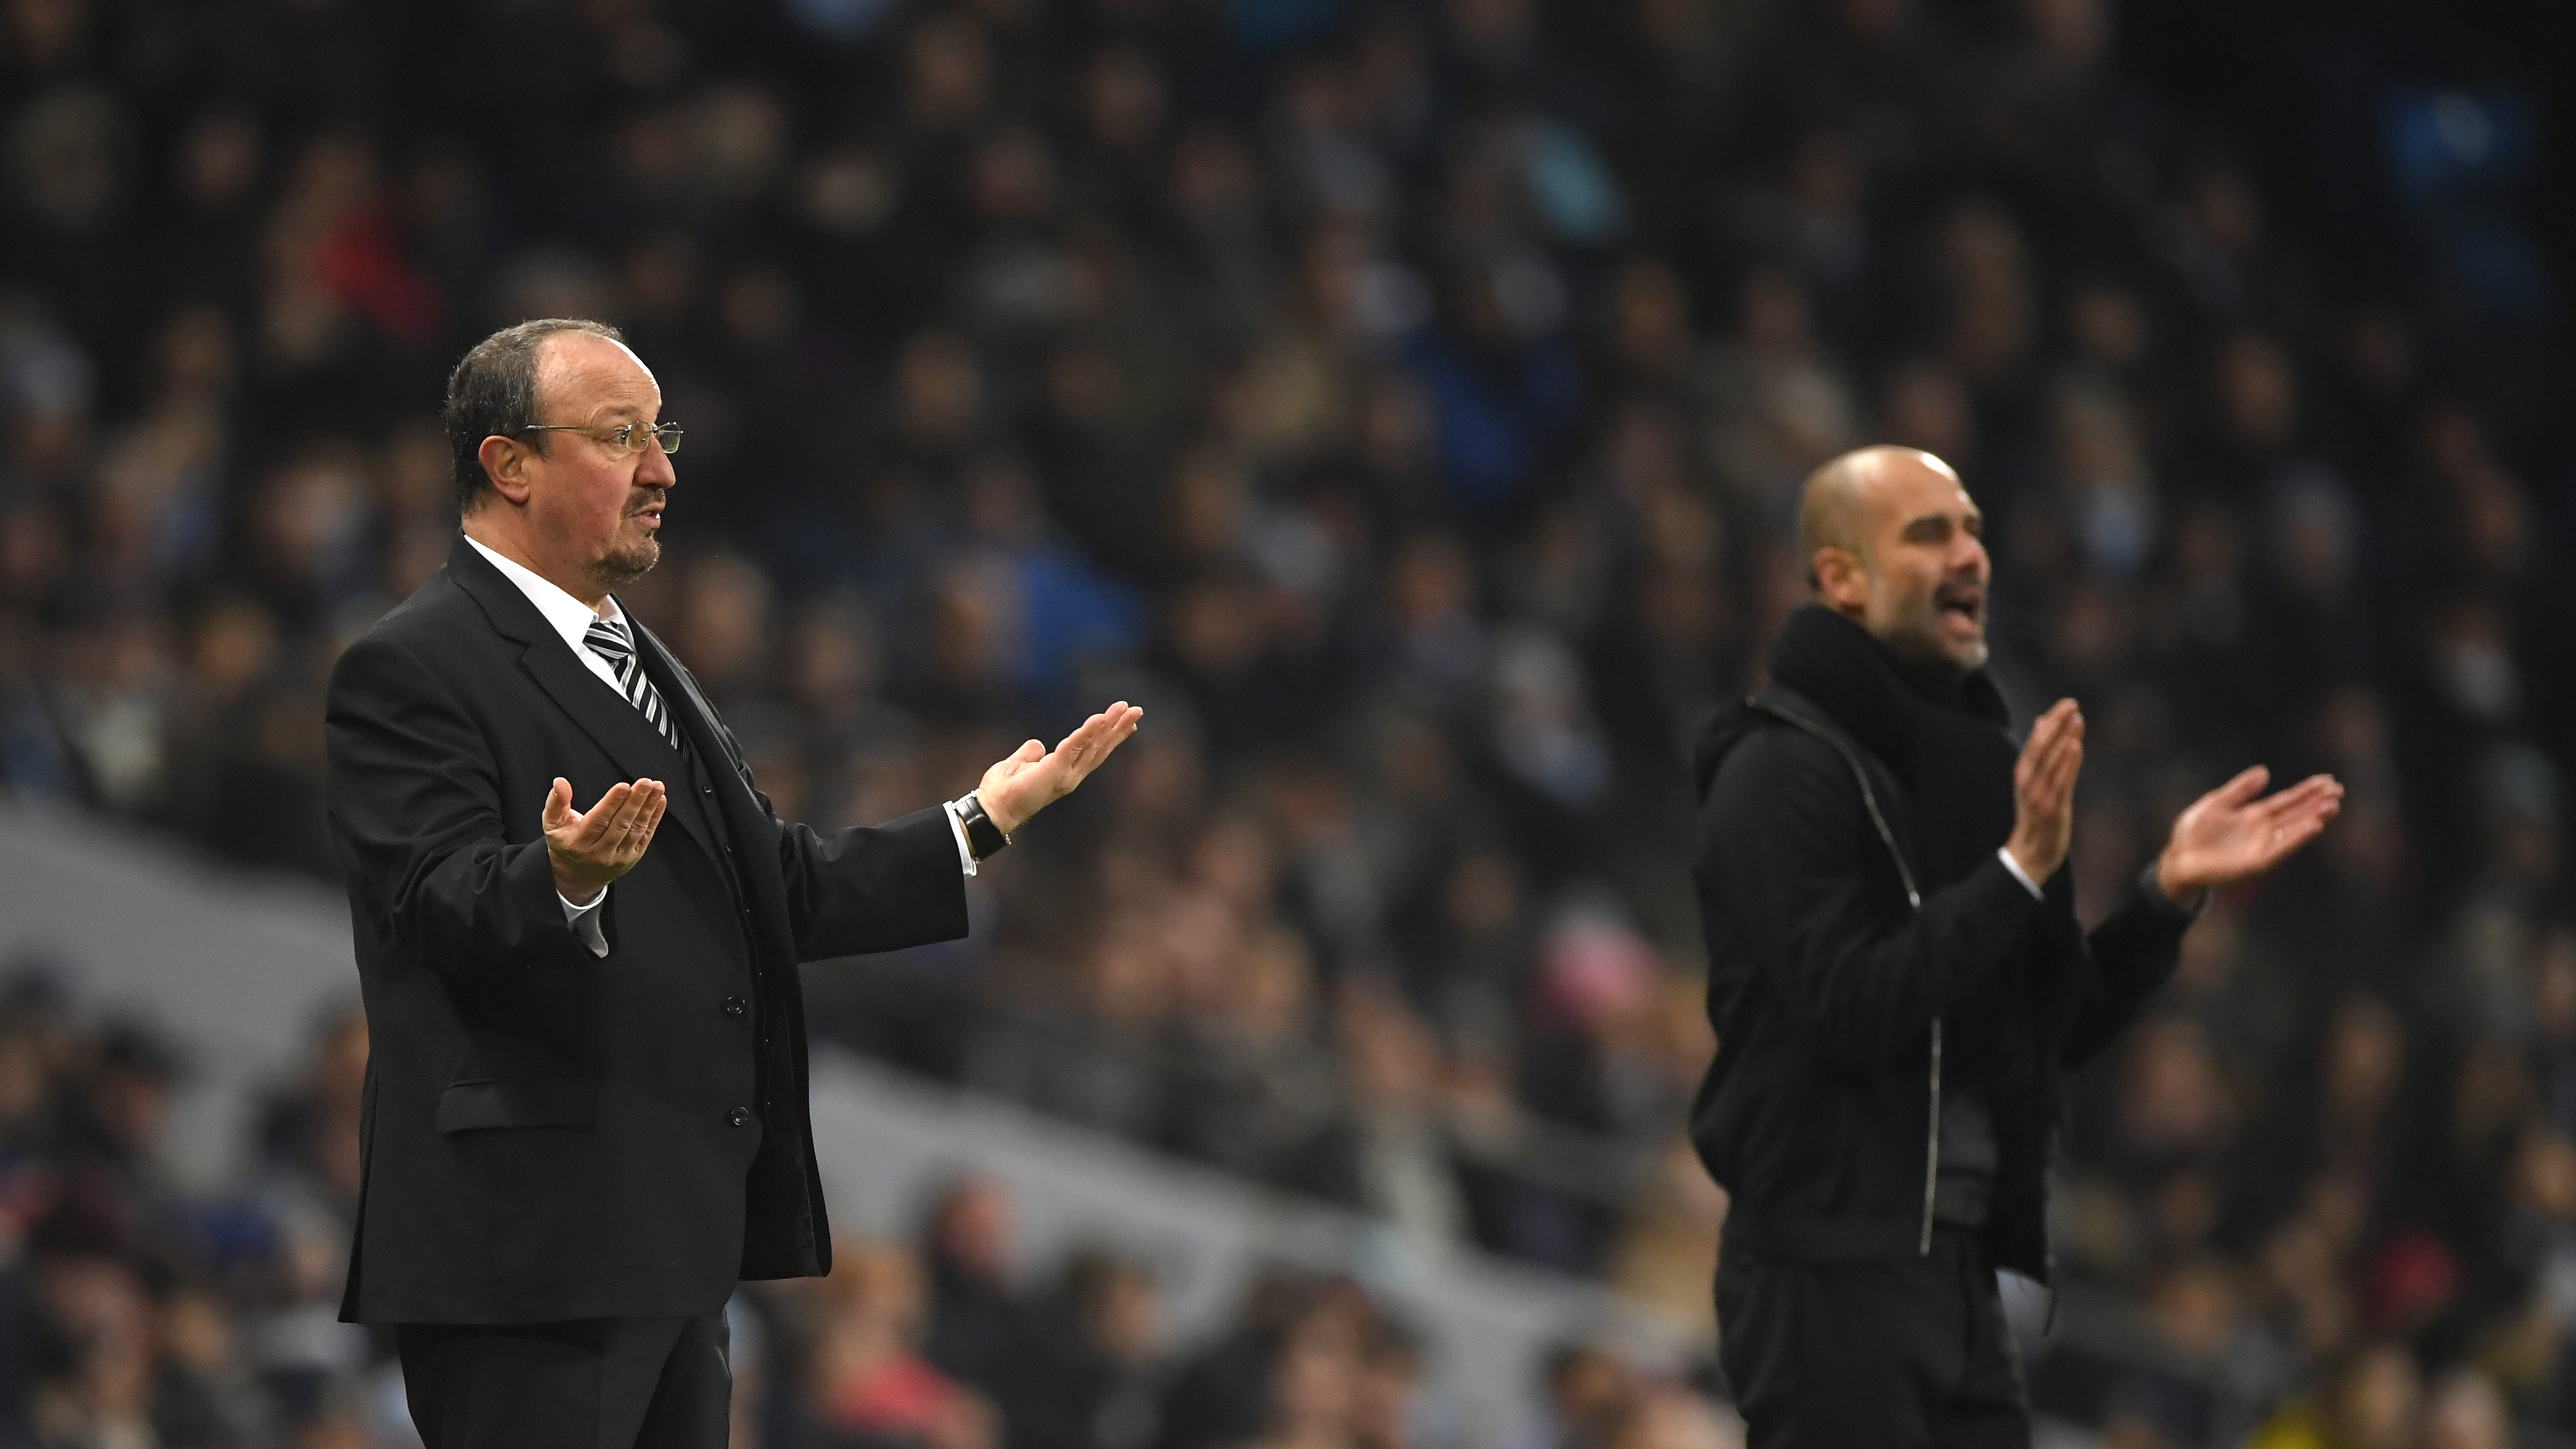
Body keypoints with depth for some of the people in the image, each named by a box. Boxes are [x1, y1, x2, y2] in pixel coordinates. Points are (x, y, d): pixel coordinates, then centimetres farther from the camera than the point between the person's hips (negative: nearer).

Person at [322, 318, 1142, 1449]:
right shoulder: (411, 669, -9)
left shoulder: (637, 664, 22)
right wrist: (566, 882, -41)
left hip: (675, 1245, 10)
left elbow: (779, 887, 20)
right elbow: (450, 904, -21)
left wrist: (986, 819, 16)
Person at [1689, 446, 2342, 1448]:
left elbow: (2058, 1026, 19)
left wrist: (2171, 889, 6)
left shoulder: (1960, 758, 18)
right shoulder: (1784, 770, -9)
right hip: (1831, 1275, -9)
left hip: (1957, 1269, 9)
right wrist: (2021, 869, -22)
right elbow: (1847, 1007, -20)